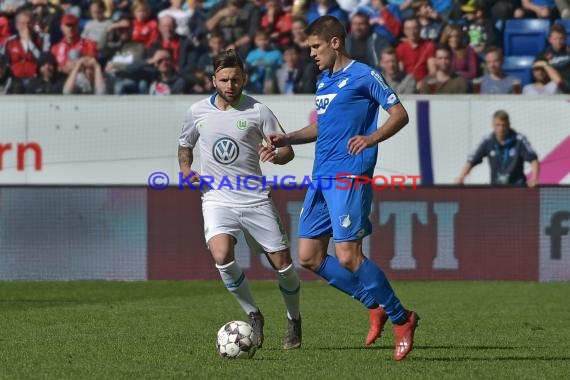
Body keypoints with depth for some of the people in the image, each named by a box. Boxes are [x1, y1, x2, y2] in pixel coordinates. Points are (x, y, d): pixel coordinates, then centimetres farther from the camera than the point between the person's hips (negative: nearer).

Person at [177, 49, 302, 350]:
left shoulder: (258, 111, -4)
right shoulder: (198, 111, 4)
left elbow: (287, 150, -1)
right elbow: (185, 144, 23)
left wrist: (276, 156, -24)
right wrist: (186, 169, 2)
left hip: (256, 199, -1)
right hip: (217, 199, 1)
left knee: (282, 263, 0)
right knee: (222, 256, -25)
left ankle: (294, 320, 28)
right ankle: (252, 315, -3)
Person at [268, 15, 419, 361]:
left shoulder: (364, 76, -6)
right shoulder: (323, 82, 19)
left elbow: (400, 115, -10)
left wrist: (371, 138, -26)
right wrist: (288, 139, 18)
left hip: (349, 177, -9)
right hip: (322, 178, 9)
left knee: (348, 258, -14)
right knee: (310, 257, 6)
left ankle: (402, 319, 0)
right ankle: (376, 306, 16)